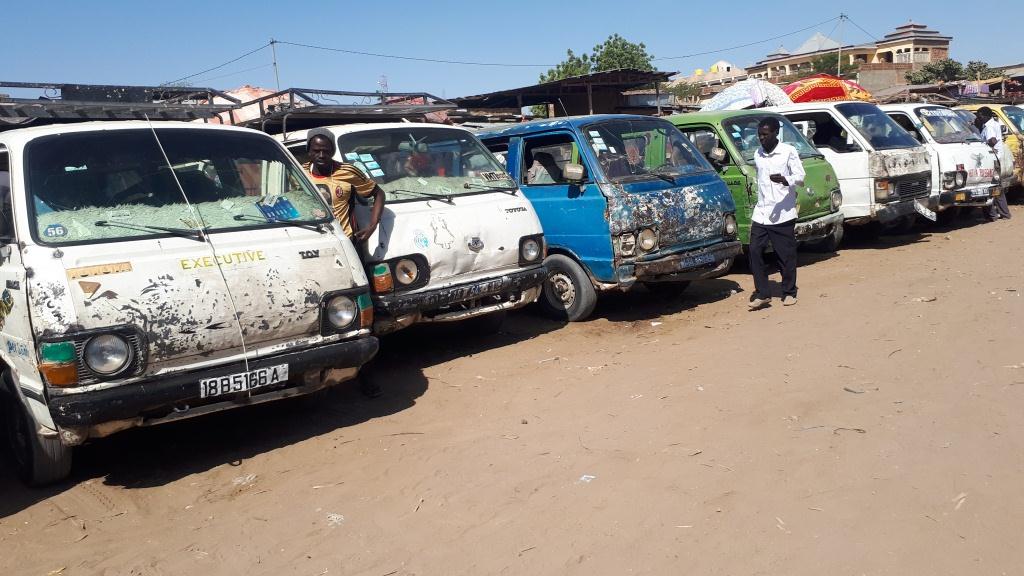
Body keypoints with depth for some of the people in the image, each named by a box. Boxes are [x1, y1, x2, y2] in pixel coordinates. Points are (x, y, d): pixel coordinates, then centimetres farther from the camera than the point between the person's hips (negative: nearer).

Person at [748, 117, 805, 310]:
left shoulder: (788, 151, -4)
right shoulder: (757, 154, 13)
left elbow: (800, 177, -9)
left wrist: (784, 179, -29)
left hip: (783, 214, -5)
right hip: (760, 214, 5)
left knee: (786, 255, 2)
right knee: (755, 251, -4)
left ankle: (789, 293, 16)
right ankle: (762, 294, 3)